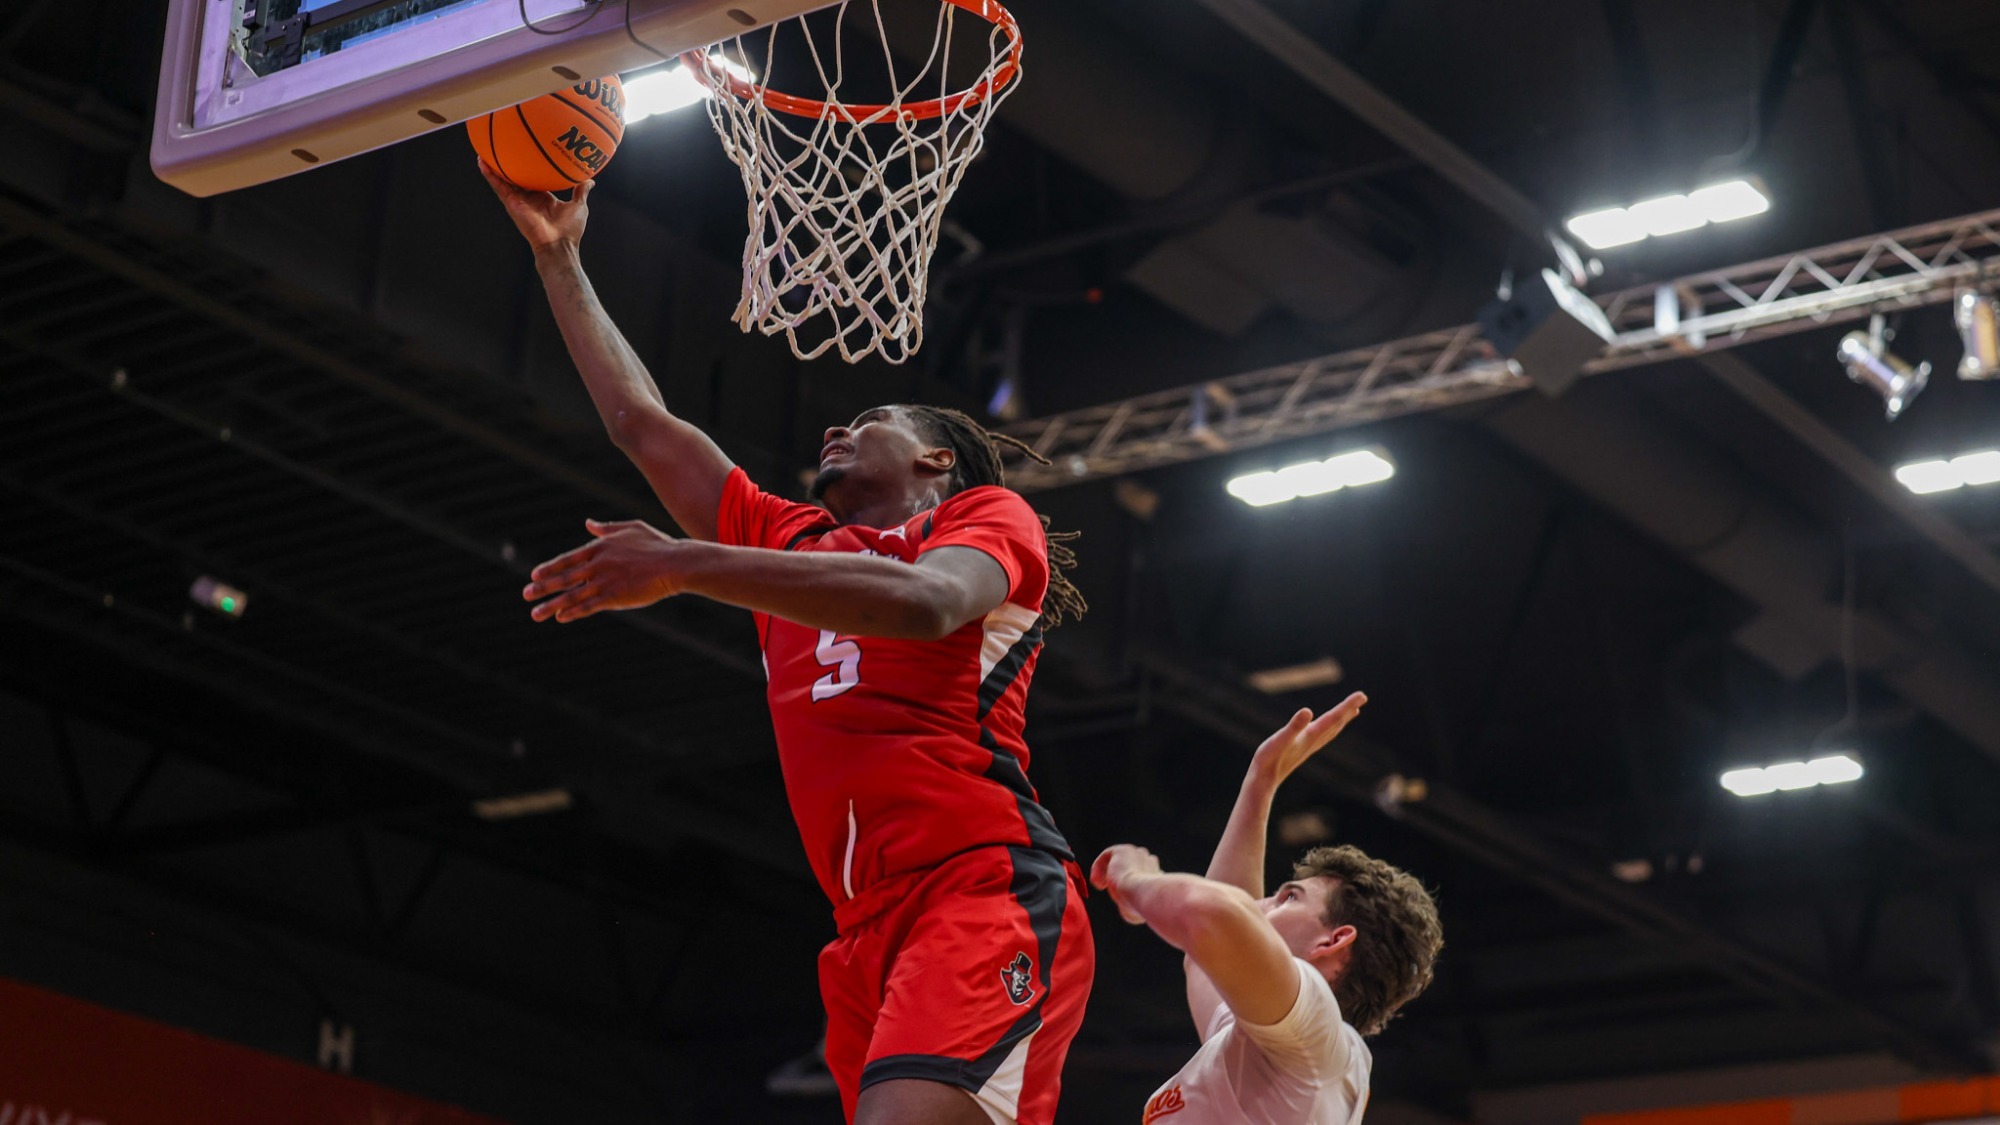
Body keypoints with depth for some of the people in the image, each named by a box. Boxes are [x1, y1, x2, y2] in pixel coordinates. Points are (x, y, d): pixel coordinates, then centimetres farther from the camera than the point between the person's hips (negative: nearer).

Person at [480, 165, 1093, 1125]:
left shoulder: (989, 516, 10)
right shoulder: (791, 545, 29)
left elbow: (926, 601, -14)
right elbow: (640, 421, 32)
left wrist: (684, 564, -16)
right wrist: (557, 257, 32)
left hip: (988, 892, -7)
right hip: (871, 932, 7)